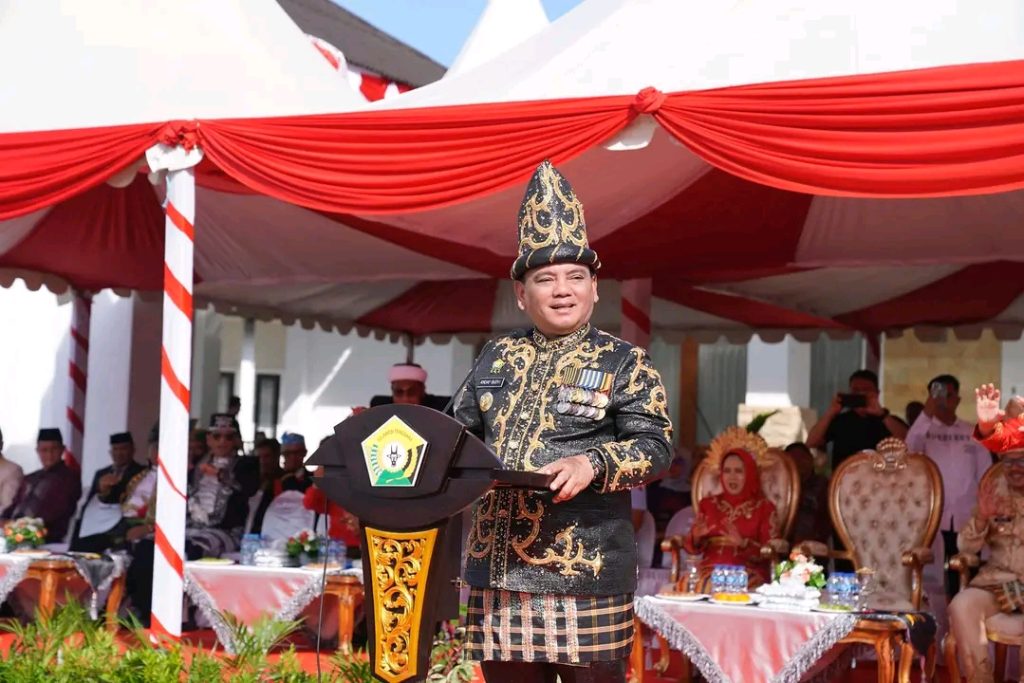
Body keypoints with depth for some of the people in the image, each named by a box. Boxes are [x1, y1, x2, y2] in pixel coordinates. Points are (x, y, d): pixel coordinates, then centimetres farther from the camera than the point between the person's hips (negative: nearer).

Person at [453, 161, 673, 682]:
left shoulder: (624, 363, 0)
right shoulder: (497, 359, 14)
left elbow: (656, 446, -7)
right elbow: (463, 433, 19)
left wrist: (593, 463, -23)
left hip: (586, 568, -4)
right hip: (498, 563, 4)